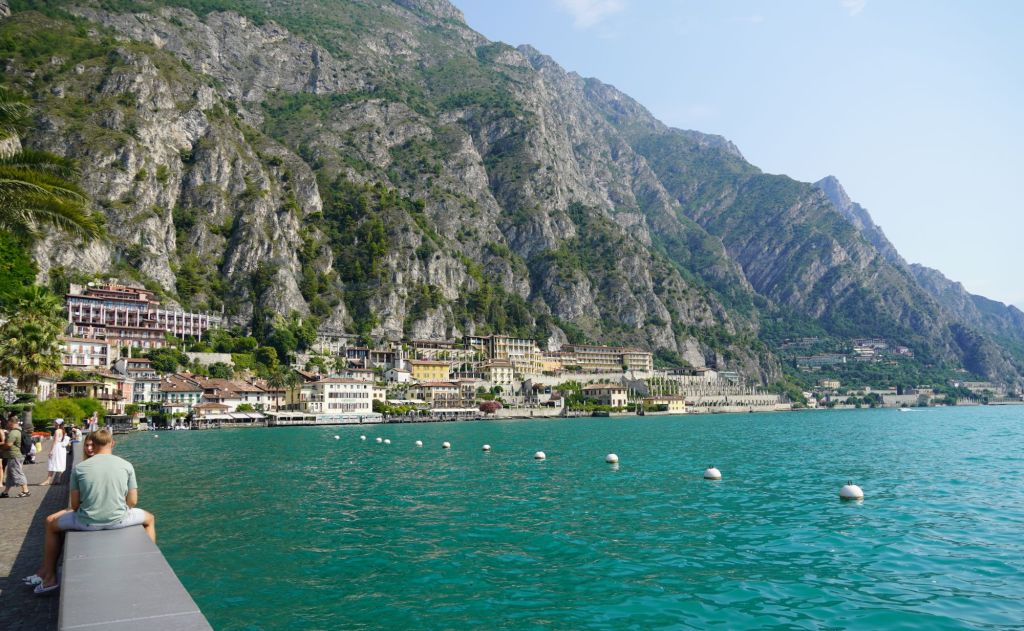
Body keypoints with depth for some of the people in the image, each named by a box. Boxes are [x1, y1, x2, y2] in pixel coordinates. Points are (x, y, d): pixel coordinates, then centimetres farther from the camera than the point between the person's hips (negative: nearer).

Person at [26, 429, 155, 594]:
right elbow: (132, 501, 0)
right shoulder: (127, 465, -2)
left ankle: (49, 576, 32)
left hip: (87, 522, 0)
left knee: (51, 523, 30)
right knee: (150, 518, 31)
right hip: (118, 520, 0)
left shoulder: (79, 467, -2)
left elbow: (75, 505, 1)